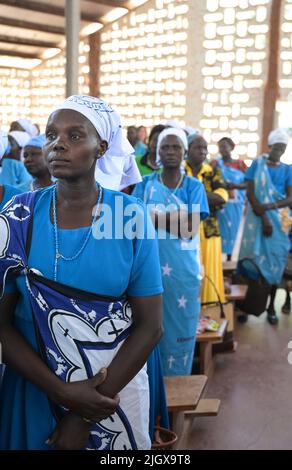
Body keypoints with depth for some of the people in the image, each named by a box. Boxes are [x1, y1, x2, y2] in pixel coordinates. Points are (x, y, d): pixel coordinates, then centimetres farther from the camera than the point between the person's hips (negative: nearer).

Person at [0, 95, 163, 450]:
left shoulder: (133, 218, -11)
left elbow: (150, 325, -9)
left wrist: (86, 416, -11)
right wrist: (62, 391, -17)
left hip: (117, 388, -1)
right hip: (34, 390, 1)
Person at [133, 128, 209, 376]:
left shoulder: (194, 186, 2)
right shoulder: (145, 184, 5)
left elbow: (190, 228, -10)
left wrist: (156, 218, -16)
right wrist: (177, 220, -17)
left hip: (183, 270, 0)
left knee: (179, 327, 7)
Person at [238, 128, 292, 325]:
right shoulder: (257, 164, -1)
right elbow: (250, 193, -7)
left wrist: (268, 206, -19)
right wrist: (264, 218, -16)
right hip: (257, 218, -2)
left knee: (276, 260, 4)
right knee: (254, 258, -3)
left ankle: (271, 305, 14)